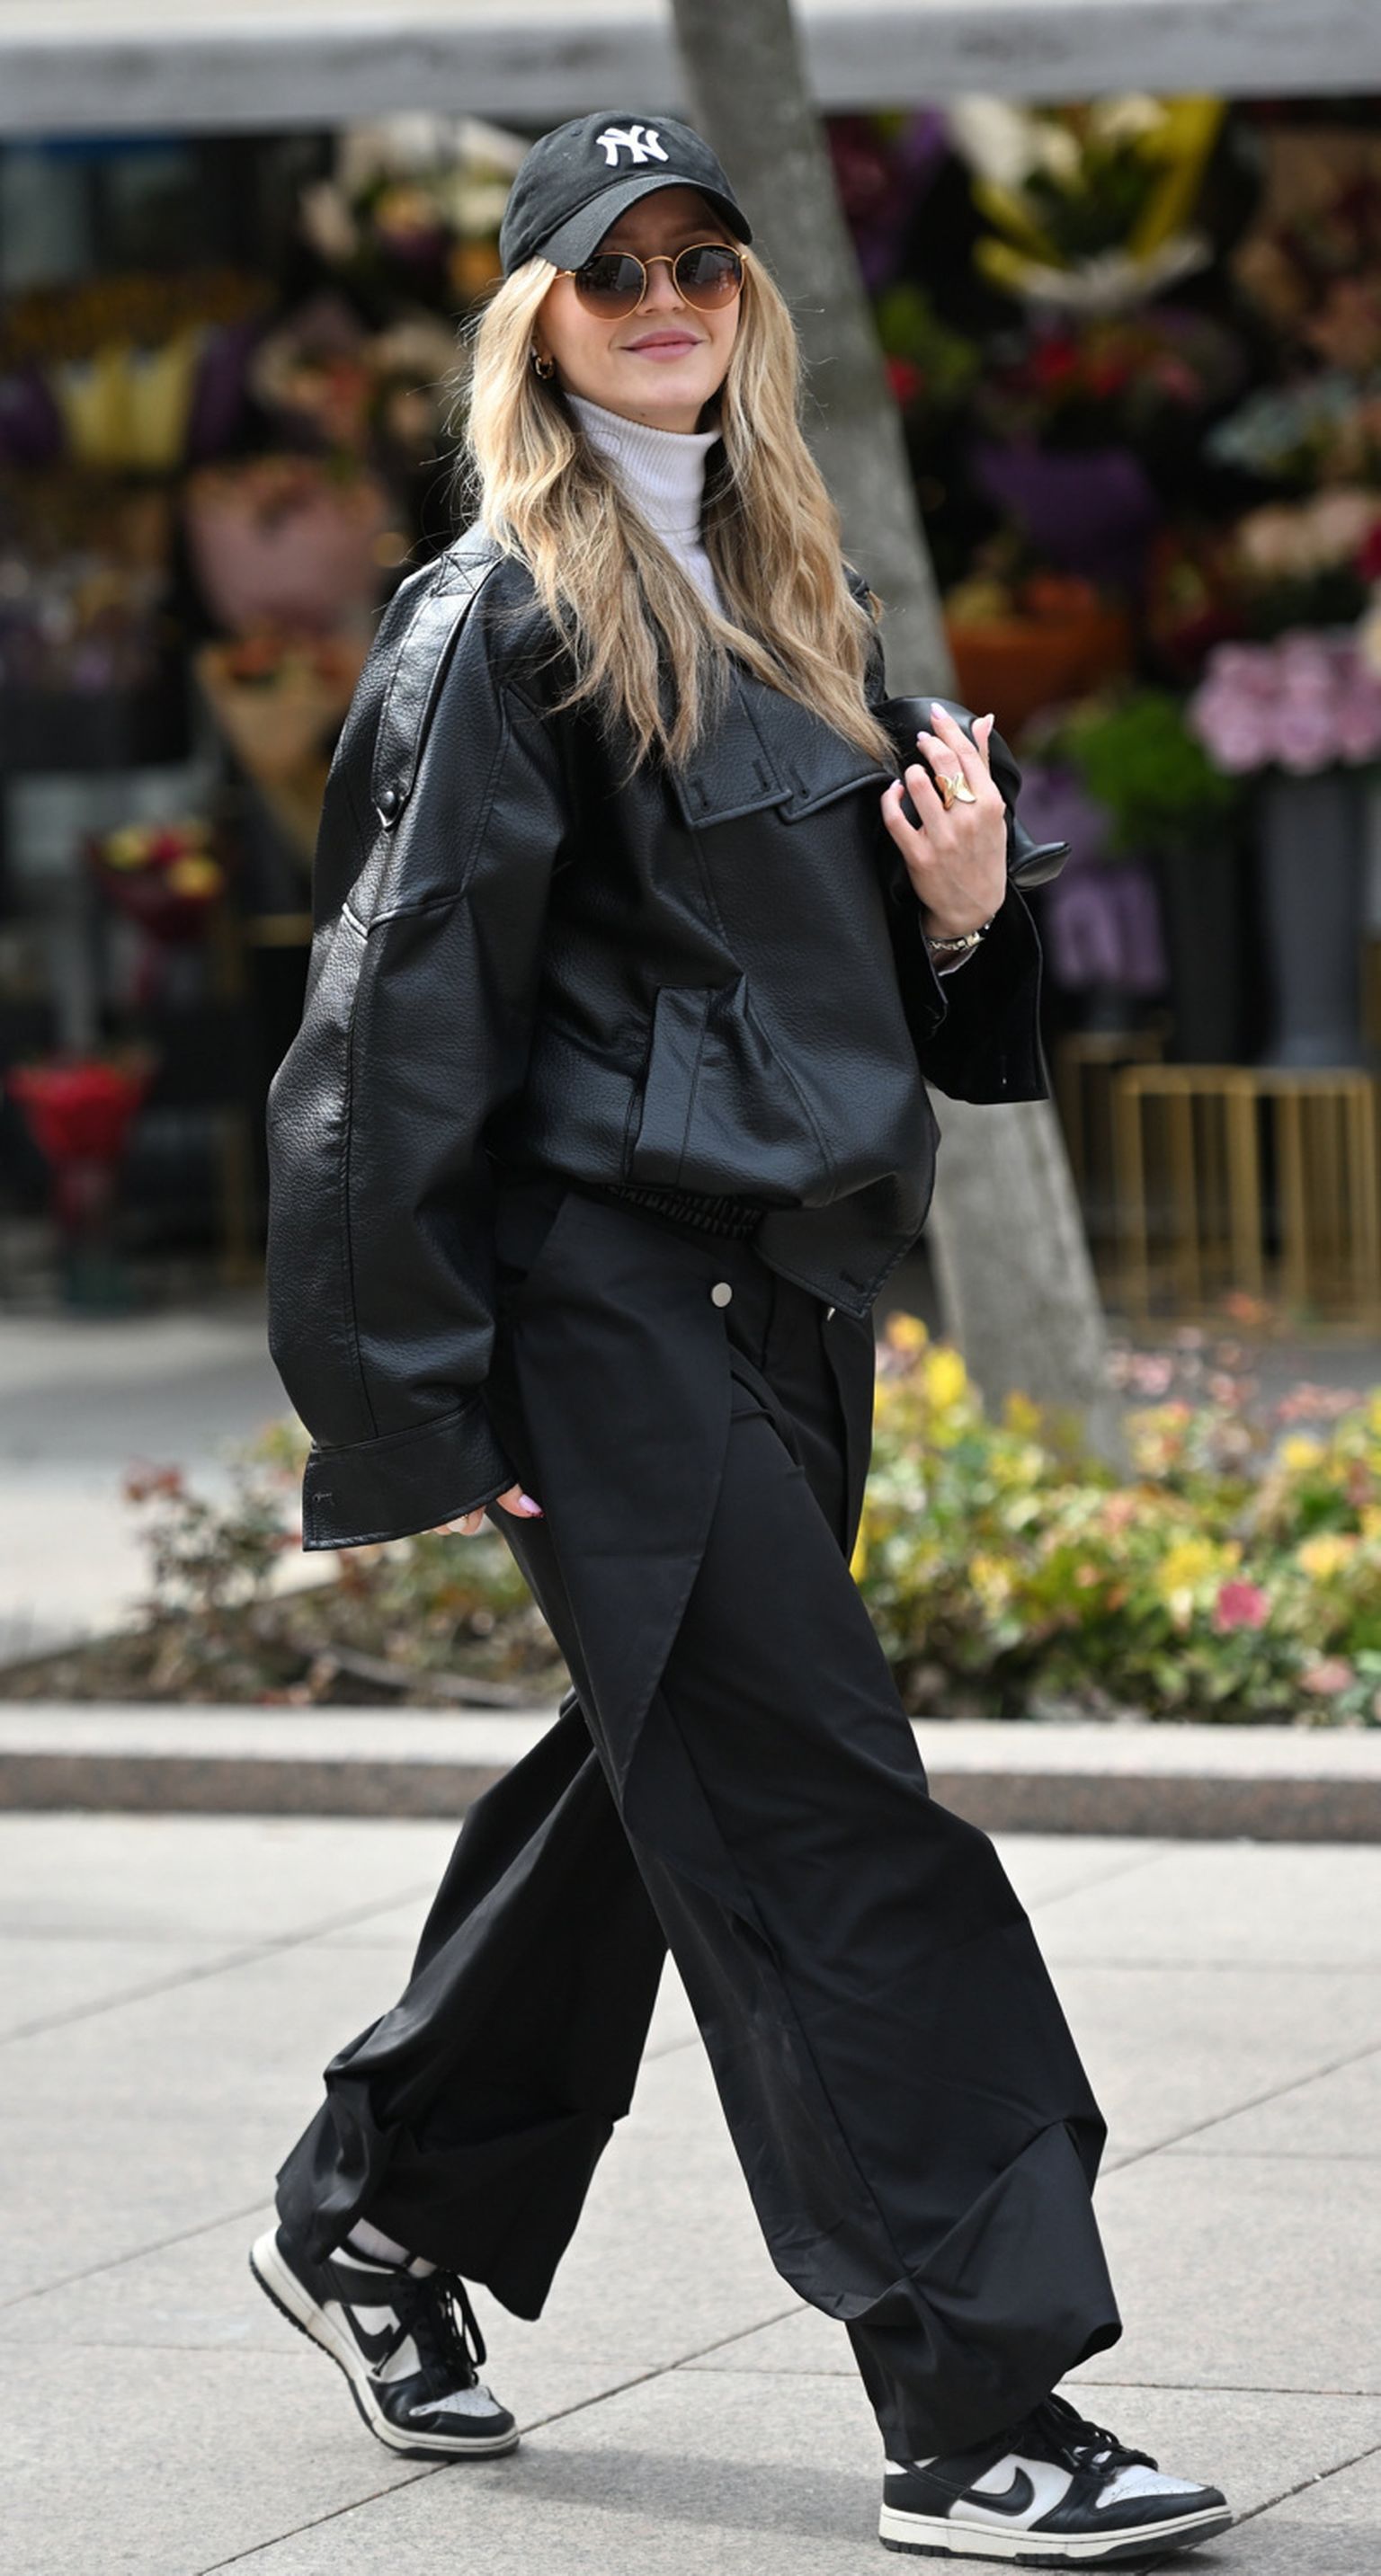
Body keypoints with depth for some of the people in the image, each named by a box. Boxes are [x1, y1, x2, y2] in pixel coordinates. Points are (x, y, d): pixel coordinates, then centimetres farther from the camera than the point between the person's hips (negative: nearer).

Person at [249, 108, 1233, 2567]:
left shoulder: (795, 595, 15)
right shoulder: (499, 625, -9)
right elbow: (403, 1025, -12)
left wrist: (959, 904, 1)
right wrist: (405, 1410, -14)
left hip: (791, 1288, 8)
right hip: (609, 1291, -8)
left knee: (649, 1773, 17)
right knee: (821, 1826, -11)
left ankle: (376, 2215, 35)